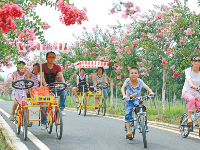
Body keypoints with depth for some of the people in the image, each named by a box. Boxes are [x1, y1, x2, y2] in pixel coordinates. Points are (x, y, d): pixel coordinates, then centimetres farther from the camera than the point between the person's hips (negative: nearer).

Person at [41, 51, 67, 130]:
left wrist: (64, 84, -32)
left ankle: (61, 109, -17)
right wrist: (45, 85, -36)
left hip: (54, 87, 1)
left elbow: (61, 76, -11)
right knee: (44, 105, -12)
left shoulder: (57, 67, 2)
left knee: (63, 92, -30)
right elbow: (42, 77, -16)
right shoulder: (43, 66, -4)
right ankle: (43, 123, 3)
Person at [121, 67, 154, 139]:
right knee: (128, 114, -14)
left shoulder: (140, 81, -11)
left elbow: (146, 87, -15)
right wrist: (124, 95, -45)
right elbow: (123, 88, -26)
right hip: (129, 100, -1)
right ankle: (128, 131, -10)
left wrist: (151, 92, -36)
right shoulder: (127, 80, -15)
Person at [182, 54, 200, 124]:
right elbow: (189, 79, -34)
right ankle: (189, 118, -27)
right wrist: (193, 85, -55)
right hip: (187, 91, -4)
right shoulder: (188, 70, -13)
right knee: (192, 99, -36)